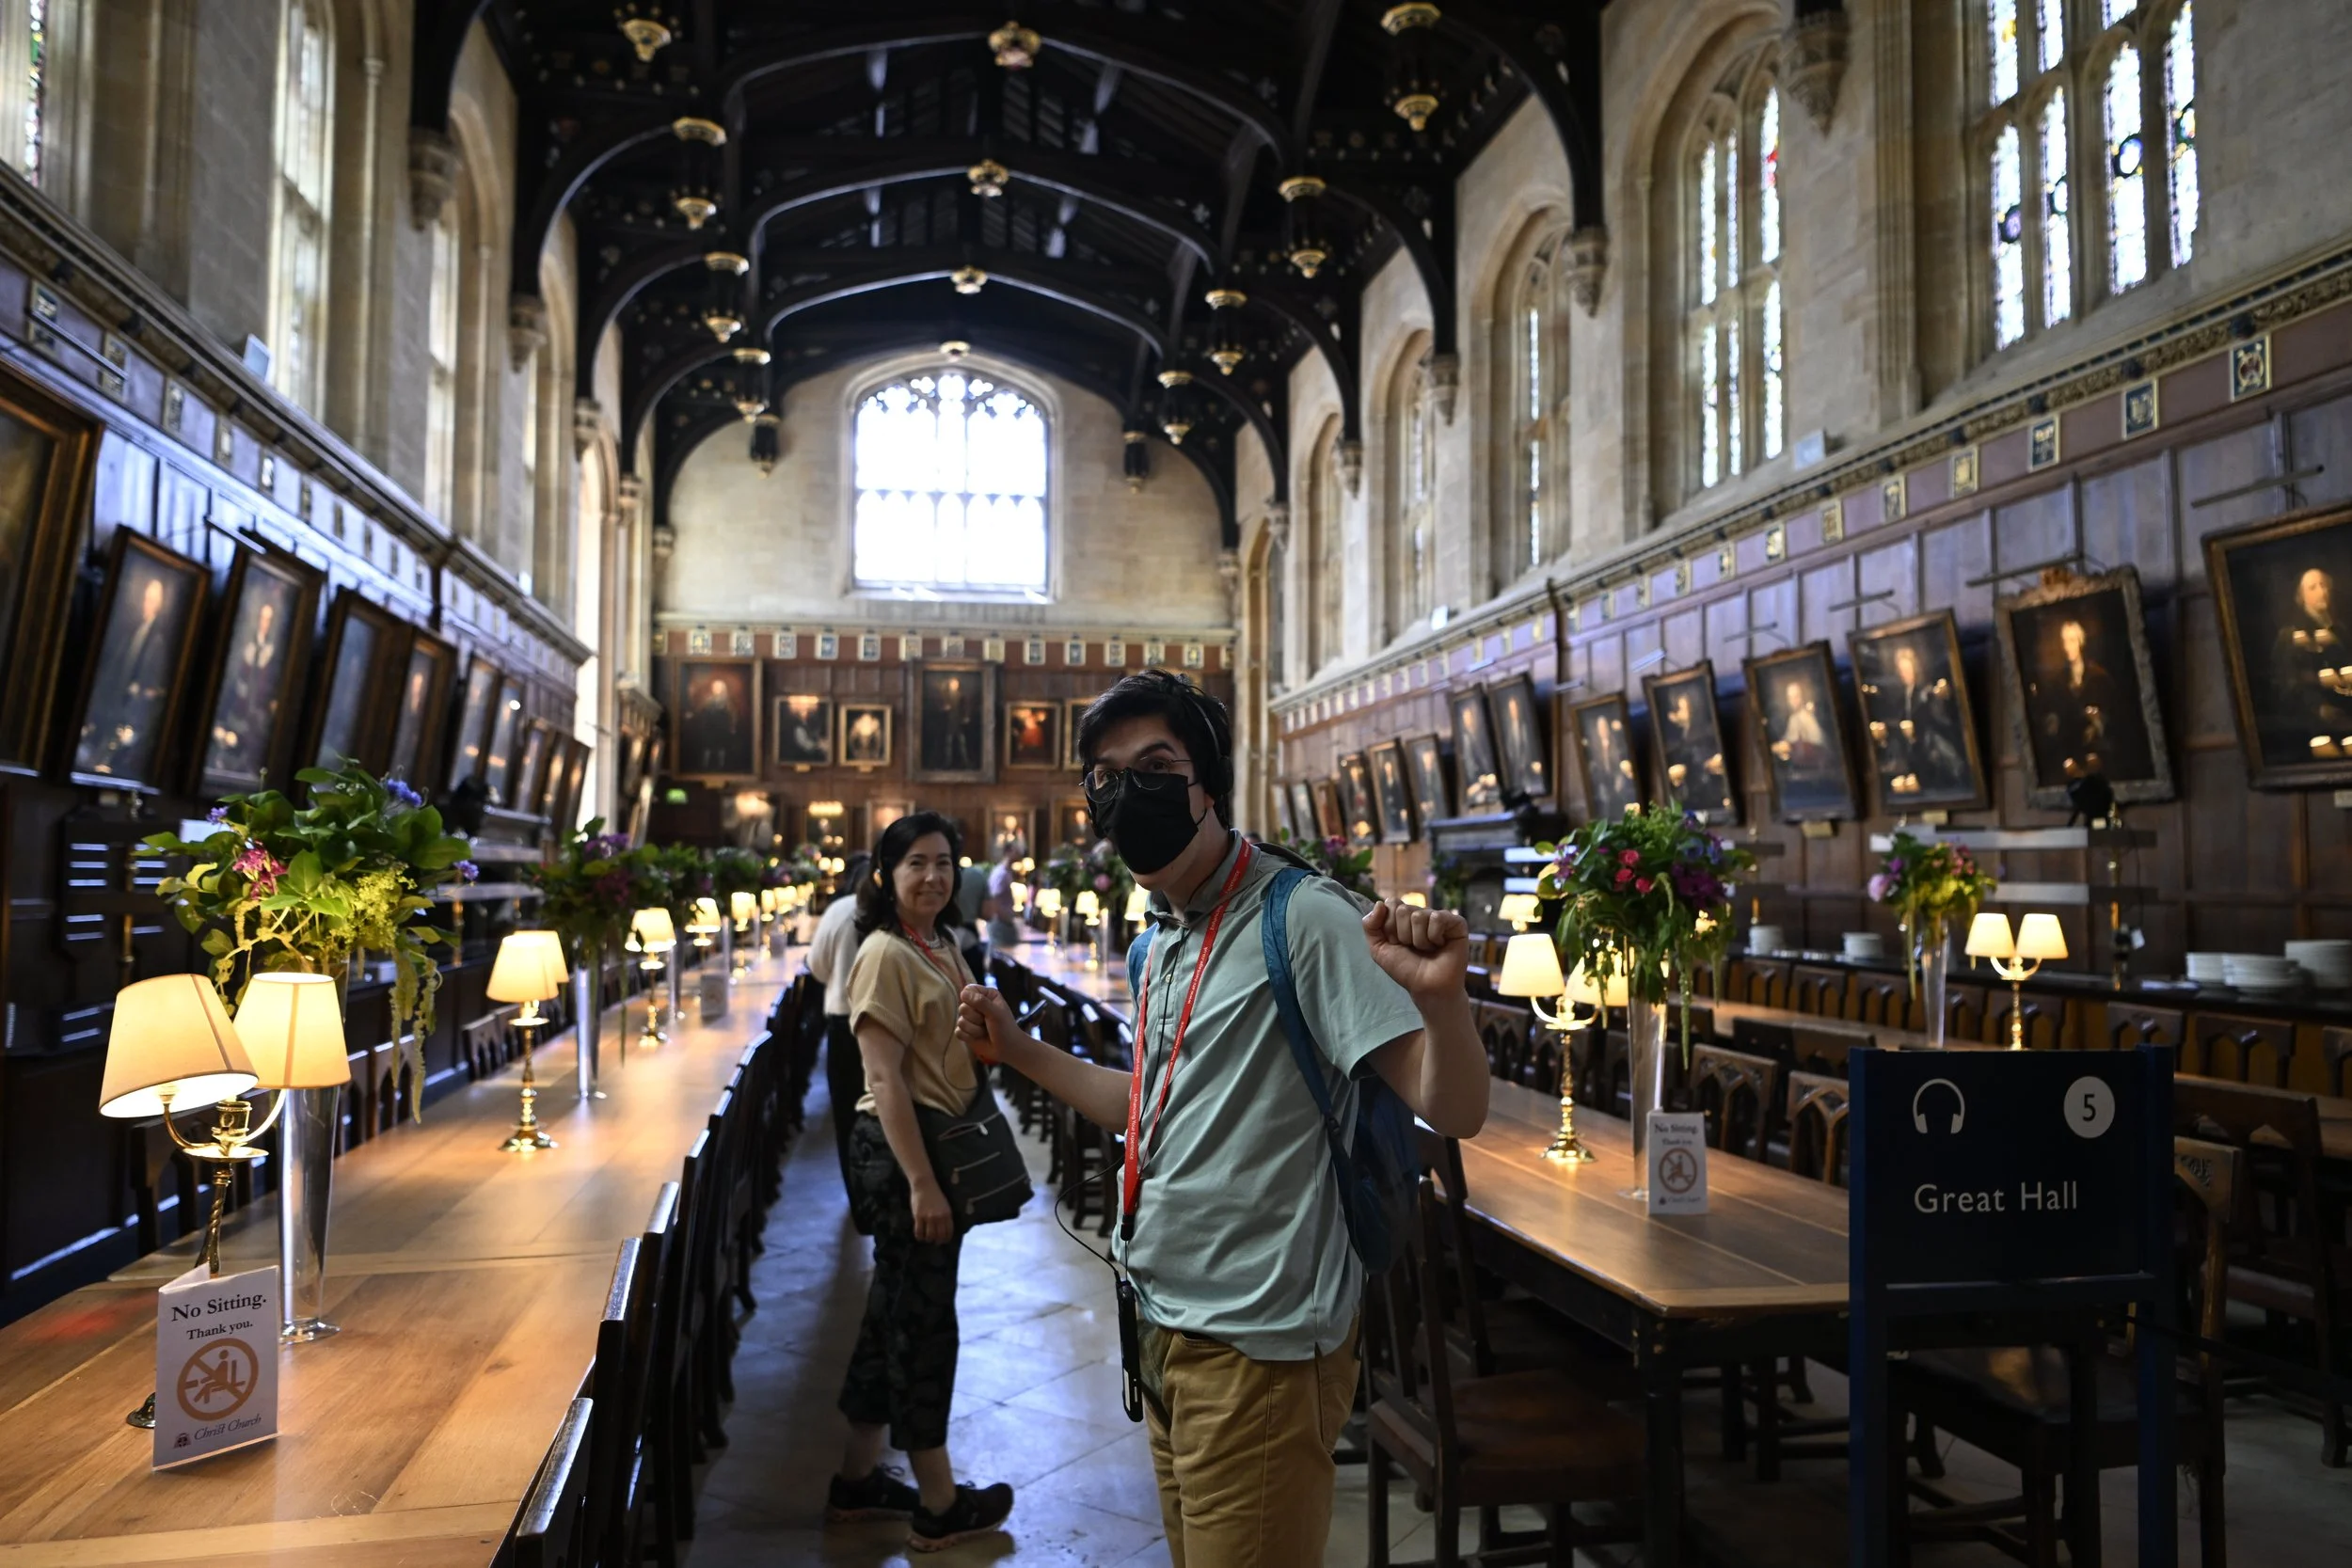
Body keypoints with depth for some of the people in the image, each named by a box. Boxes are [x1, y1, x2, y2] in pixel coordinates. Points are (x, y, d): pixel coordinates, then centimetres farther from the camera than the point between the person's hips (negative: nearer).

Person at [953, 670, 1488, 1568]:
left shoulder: (1301, 921, -18)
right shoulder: (1163, 943, 9)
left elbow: (1454, 1112, -22)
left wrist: (1442, 996, -42)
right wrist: (1017, 1050, 16)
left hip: (1258, 1347, -9)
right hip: (1167, 1327, 9)